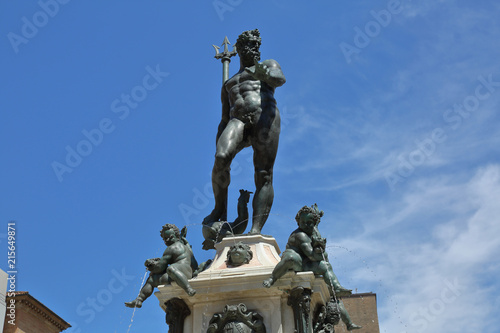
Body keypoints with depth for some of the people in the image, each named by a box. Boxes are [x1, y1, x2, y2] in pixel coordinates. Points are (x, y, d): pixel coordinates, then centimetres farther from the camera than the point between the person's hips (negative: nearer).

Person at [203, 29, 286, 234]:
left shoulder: (269, 64, 25)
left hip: (263, 116, -3)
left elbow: (280, 79, -1)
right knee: (221, 159, -29)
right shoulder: (229, 83, 35)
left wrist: (265, 73, -26)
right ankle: (220, 209, -12)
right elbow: (224, 120, 29)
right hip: (238, 121, 3)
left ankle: (256, 229, -27)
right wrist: (218, 146, 15)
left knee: (264, 176, -17)